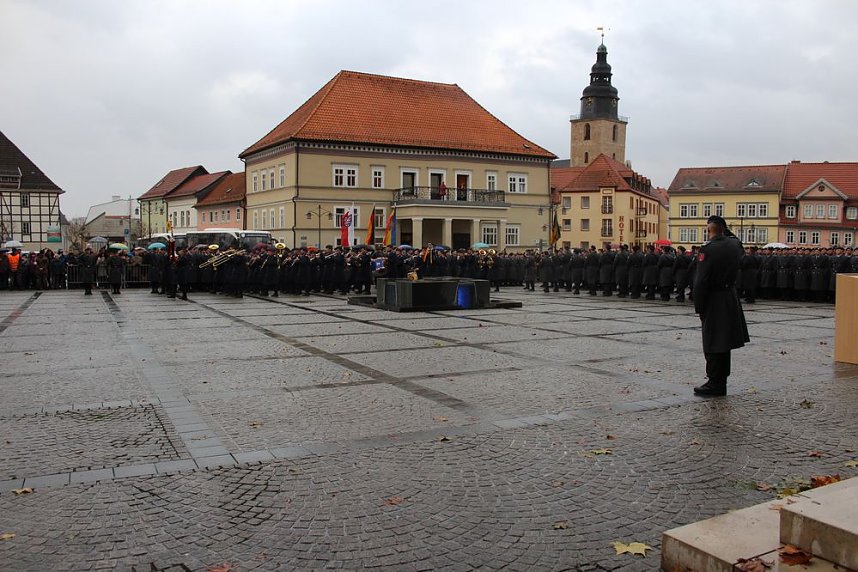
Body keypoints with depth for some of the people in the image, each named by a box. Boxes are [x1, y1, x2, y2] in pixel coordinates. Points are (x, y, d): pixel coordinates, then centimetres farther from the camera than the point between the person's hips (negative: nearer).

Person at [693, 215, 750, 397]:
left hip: (714, 302, -7)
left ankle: (715, 384, 3)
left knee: (713, 345, -1)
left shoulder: (707, 249, -17)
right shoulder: (734, 244, 2)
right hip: (731, 299, 7)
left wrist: (698, 307, -9)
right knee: (723, 344, 14)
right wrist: (726, 230, 21)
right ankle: (721, 382, 22)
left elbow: (700, 282, -19)